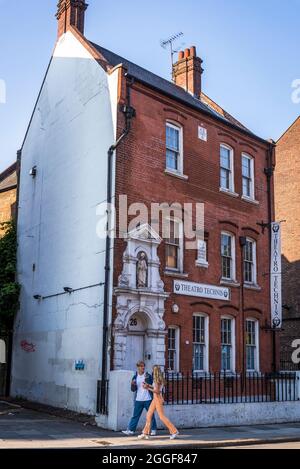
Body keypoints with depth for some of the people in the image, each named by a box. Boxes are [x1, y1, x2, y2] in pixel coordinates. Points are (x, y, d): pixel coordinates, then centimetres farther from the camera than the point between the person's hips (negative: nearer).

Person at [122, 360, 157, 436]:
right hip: (138, 400, 2)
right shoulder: (135, 377, 7)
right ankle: (131, 430, 5)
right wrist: (133, 385, -14)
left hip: (148, 399, -2)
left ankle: (153, 430, 17)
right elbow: (133, 390, 7)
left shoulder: (148, 376, 0)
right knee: (135, 415, 3)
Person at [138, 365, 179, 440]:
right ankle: (146, 433, 16)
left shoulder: (157, 380, -18)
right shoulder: (158, 379, 9)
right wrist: (148, 385, 17)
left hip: (158, 399, -10)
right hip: (155, 399, 10)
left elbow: (157, 391, -20)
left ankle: (174, 431, 2)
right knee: (149, 414, 10)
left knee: (162, 416, -5)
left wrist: (148, 388, -15)